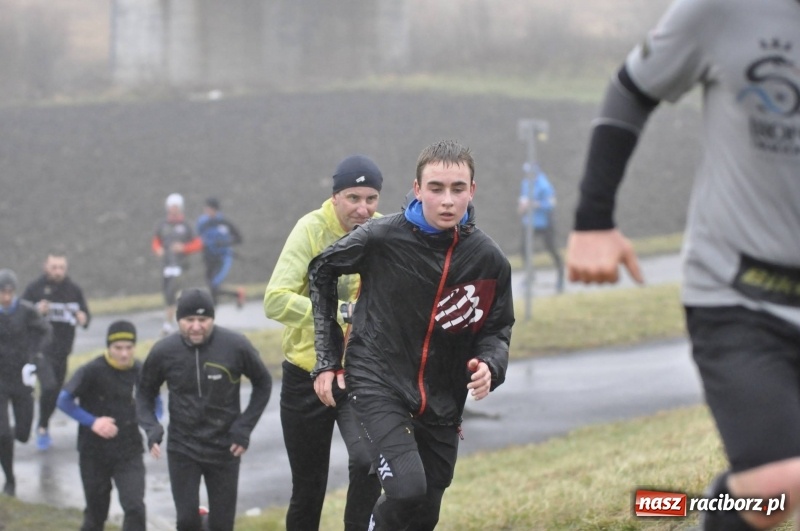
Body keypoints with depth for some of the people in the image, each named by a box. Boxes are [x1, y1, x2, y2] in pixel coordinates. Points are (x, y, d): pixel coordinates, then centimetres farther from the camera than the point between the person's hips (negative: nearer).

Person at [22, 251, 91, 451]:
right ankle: (43, 428, -4)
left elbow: (86, 313, 11)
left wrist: (83, 319, -13)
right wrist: (37, 311, -22)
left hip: (63, 350, 4)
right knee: (49, 386, -23)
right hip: (41, 349, -4)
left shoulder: (74, 290, 4)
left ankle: (44, 428, 35)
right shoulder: (35, 288, -5)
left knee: (56, 393, 12)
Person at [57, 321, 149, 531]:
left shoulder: (140, 371, -4)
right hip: (95, 453, -2)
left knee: (135, 507, -13)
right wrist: (92, 422, -24)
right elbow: (64, 400, -14)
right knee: (96, 512, 13)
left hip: (129, 453, 2)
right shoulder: (92, 371, -15)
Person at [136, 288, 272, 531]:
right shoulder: (164, 351, -10)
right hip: (182, 449, 0)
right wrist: (151, 428, -9)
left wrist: (245, 426, -4)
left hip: (224, 449, 0)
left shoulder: (237, 346, -13)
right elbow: (145, 392, 7)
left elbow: (263, 384, 3)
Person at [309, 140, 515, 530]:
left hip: (442, 404, 4)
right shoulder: (382, 238, -14)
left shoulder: (488, 259, -6)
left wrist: (489, 366, -16)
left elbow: (496, 329, 8)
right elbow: (321, 271, 5)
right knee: (407, 490, -25)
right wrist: (326, 360, 5)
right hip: (378, 385, -4)